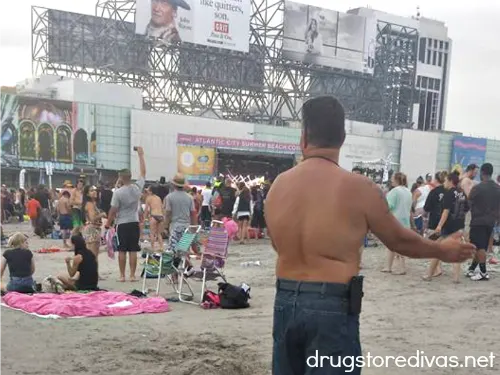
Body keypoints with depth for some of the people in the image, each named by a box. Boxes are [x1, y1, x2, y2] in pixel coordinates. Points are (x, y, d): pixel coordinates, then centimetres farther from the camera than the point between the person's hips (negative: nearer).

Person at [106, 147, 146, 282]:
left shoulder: (118, 192, -12)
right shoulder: (138, 188, -3)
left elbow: (113, 210, -9)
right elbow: (143, 172, 9)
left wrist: (108, 222, 5)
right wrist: (141, 155, 15)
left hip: (122, 224, -3)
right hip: (134, 223, 3)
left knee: (122, 251, 4)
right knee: (133, 251, 5)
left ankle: (122, 276, 7)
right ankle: (132, 275, 8)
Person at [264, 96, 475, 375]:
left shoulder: (278, 185, 0)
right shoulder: (358, 187, -12)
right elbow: (399, 239, 1)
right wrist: (443, 250, 20)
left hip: (285, 301, 5)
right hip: (332, 307, -4)